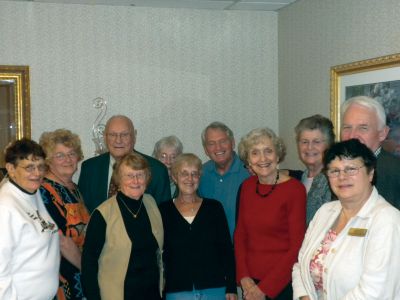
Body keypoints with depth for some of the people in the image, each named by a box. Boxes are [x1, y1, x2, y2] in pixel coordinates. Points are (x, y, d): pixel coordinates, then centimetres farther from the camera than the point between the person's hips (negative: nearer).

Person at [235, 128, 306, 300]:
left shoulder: (294, 189, -13)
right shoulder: (247, 186, 2)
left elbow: (297, 247, -13)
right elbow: (240, 234, 7)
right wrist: (244, 277, -5)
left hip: (282, 284, -4)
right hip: (250, 283, 4)